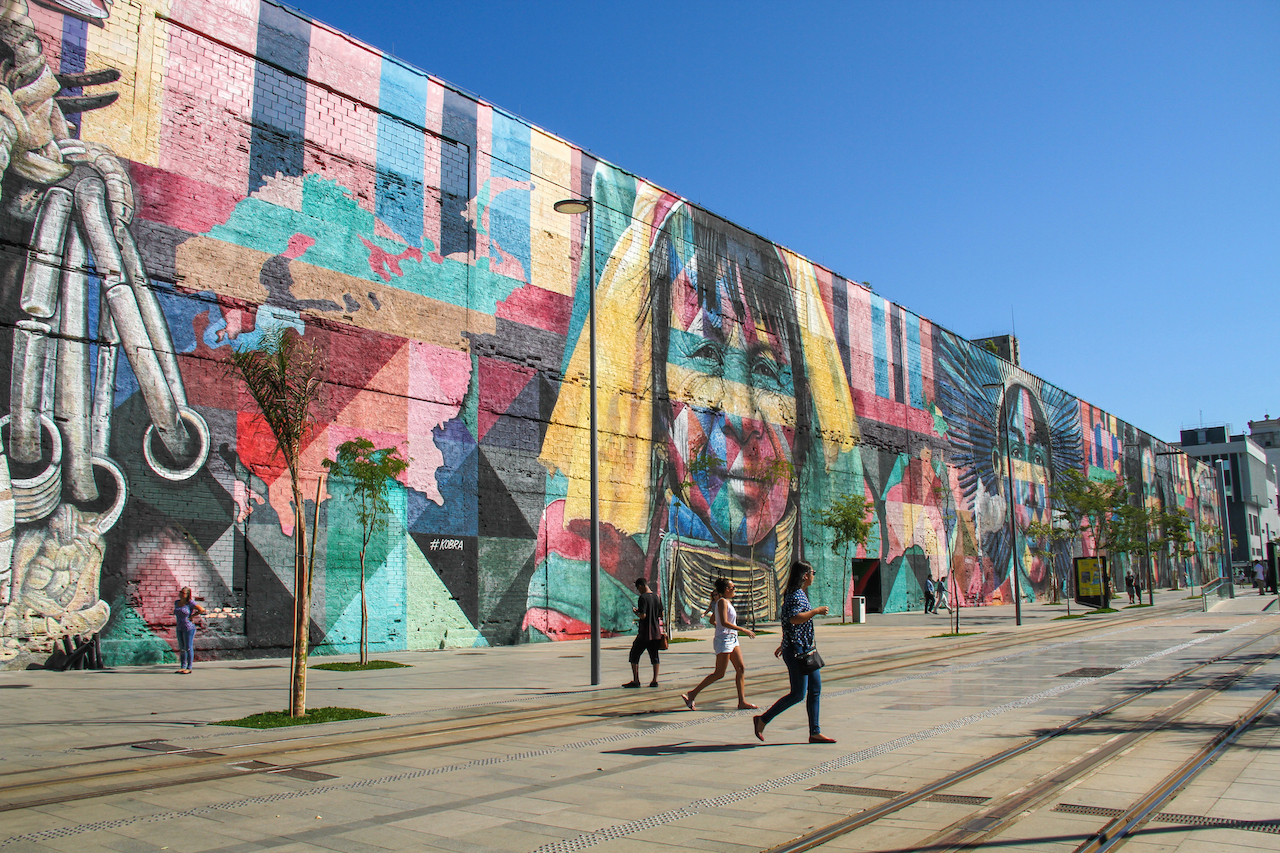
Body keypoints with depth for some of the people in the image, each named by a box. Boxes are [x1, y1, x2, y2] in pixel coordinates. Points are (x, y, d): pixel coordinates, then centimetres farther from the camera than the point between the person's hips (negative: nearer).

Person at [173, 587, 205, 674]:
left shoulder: (190, 603, -11)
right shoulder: (177, 602, 8)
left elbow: (202, 610, -12)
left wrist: (192, 616, -8)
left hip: (189, 628, -7)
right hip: (179, 628, 7)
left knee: (188, 648, -2)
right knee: (181, 648, 12)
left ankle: (189, 668, 3)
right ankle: (183, 667, 20)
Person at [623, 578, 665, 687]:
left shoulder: (642, 598, -13)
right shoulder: (657, 597, 8)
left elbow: (643, 616, -20)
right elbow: (661, 615, 13)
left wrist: (635, 612, -2)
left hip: (644, 633, -6)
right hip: (656, 632, 6)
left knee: (634, 655, 4)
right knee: (654, 656, 11)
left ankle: (635, 681, 0)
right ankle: (655, 680, 9)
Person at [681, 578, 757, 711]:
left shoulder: (727, 602, 15)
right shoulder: (722, 602, -13)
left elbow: (713, 620, 20)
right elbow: (724, 622, -24)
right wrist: (743, 630, -23)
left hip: (732, 640, 10)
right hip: (724, 639, -10)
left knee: (741, 669, 5)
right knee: (719, 674, -7)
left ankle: (742, 702, 6)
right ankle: (692, 694, -1)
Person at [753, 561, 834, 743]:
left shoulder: (800, 594, 17)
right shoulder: (796, 595, -14)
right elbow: (794, 618, -30)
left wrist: (783, 645, 28)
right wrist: (816, 611, -20)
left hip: (806, 650, 10)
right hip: (796, 651, -10)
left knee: (815, 689, 8)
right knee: (798, 694, -6)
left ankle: (815, 733, 12)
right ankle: (763, 720, 5)